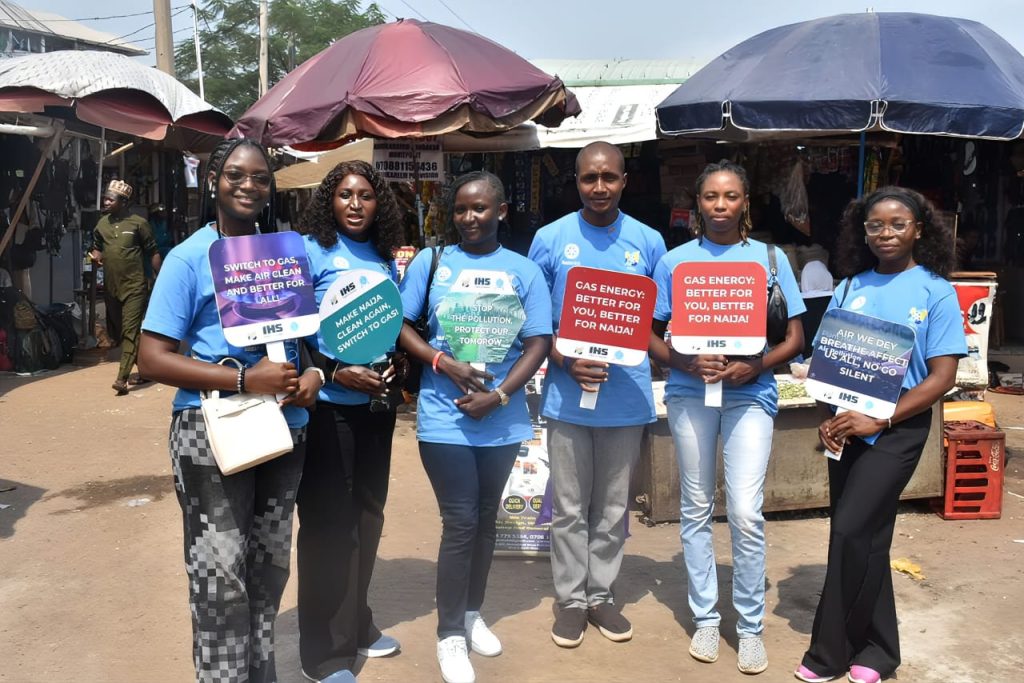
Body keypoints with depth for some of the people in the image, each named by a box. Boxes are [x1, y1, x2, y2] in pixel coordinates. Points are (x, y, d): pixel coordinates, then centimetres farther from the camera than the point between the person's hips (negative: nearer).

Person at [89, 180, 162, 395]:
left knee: (130, 332, -11)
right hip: (111, 287, 7)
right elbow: (96, 246, 21)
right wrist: (95, 255, -2)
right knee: (118, 331, 15)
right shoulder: (102, 223, 8)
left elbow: (153, 253, -3)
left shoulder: (138, 223, -7)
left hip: (134, 286, -7)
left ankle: (122, 379, -14)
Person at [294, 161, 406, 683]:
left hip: (376, 402, 6)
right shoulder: (311, 250, -7)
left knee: (368, 513, 16)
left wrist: (399, 363, -3)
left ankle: (357, 624, 34)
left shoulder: (385, 259, 9)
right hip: (328, 404, -6)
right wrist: (336, 373, -19)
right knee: (327, 520, 1)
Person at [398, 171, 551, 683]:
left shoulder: (524, 271, 2)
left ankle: (472, 614, 34)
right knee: (460, 522, -3)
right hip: (444, 417, -2)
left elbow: (538, 344, -2)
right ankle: (450, 633, 13)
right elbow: (399, 326, -1)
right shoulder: (430, 263, 2)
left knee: (486, 520, 15)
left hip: (502, 420, 2)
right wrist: (444, 363, -17)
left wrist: (499, 395, -14)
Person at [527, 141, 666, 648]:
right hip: (567, 393, -1)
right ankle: (570, 600, 24)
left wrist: (633, 356, -9)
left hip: (626, 393, 1)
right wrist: (565, 362, -13)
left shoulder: (648, 242, 3)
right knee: (569, 508, 8)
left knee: (613, 507, 13)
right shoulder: (551, 239, -1)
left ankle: (602, 595, 29)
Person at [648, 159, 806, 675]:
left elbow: (794, 337, 5)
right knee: (696, 509, 8)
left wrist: (755, 367, -13)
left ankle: (750, 626, 11)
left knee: (746, 513, -6)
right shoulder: (675, 261, 5)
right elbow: (651, 334, 5)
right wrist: (687, 363, -14)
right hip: (690, 393, 1)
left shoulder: (770, 258, 4)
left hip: (750, 394, -1)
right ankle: (705, 618, 23)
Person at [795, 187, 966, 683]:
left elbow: (942, 377, -9)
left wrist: (879, 420, -17)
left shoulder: (935, 292, -4)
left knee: (850, 531, -11)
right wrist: (827, 419, -8)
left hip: (898, 429, -4)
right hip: (846, 428, 4)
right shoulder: (850, 288, 7)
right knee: (866, 536, 10)